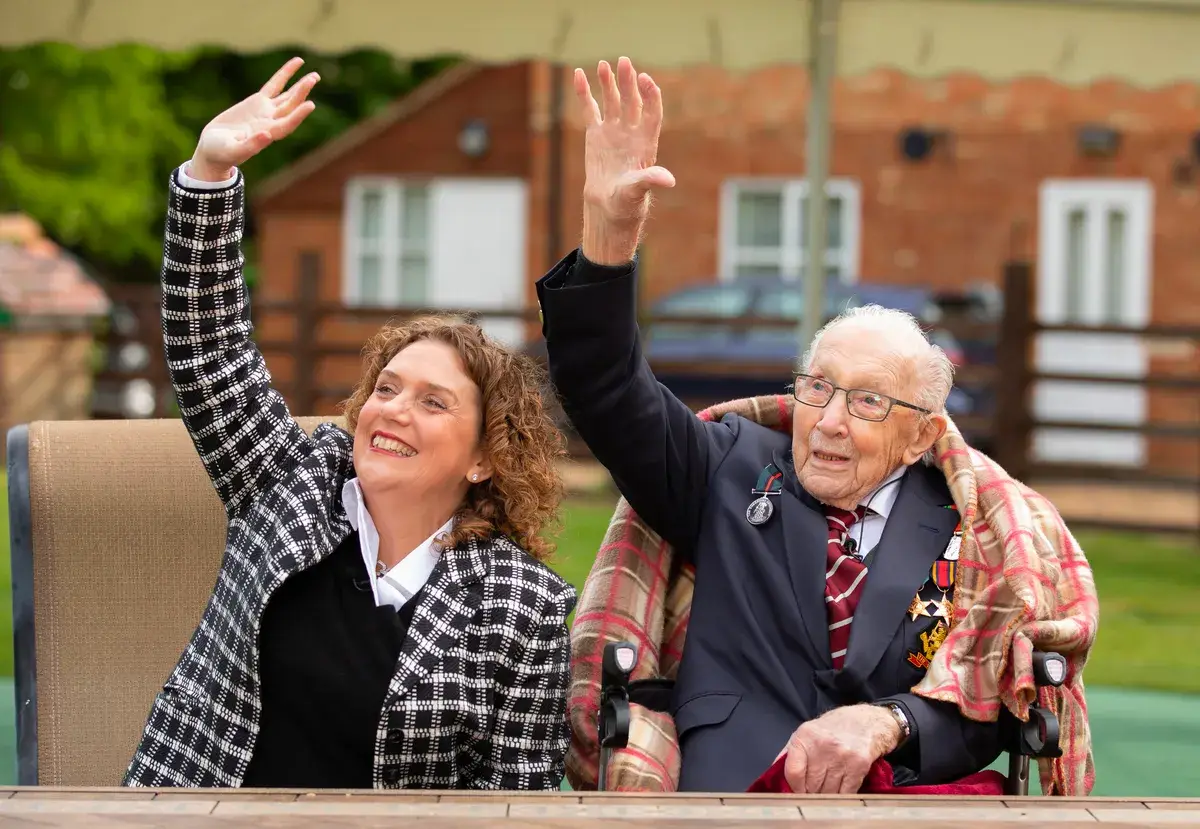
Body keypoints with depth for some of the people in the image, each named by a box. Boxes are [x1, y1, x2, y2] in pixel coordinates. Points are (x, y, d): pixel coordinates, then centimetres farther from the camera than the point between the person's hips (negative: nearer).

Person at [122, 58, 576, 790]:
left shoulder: (524, 606, -1)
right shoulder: (293, 481, 7)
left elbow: (521, 788, 0)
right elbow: (208, 346, 1)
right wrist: (210, 172, -9)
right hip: (200, 791, 2)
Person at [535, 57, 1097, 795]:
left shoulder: (968, 529, 10)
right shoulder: (732, 470, 14)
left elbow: (985, 712, 4)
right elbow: (608, 392, 1)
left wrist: (885, 723, -17)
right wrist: (610, 240, -15)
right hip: (731, 792, 1)